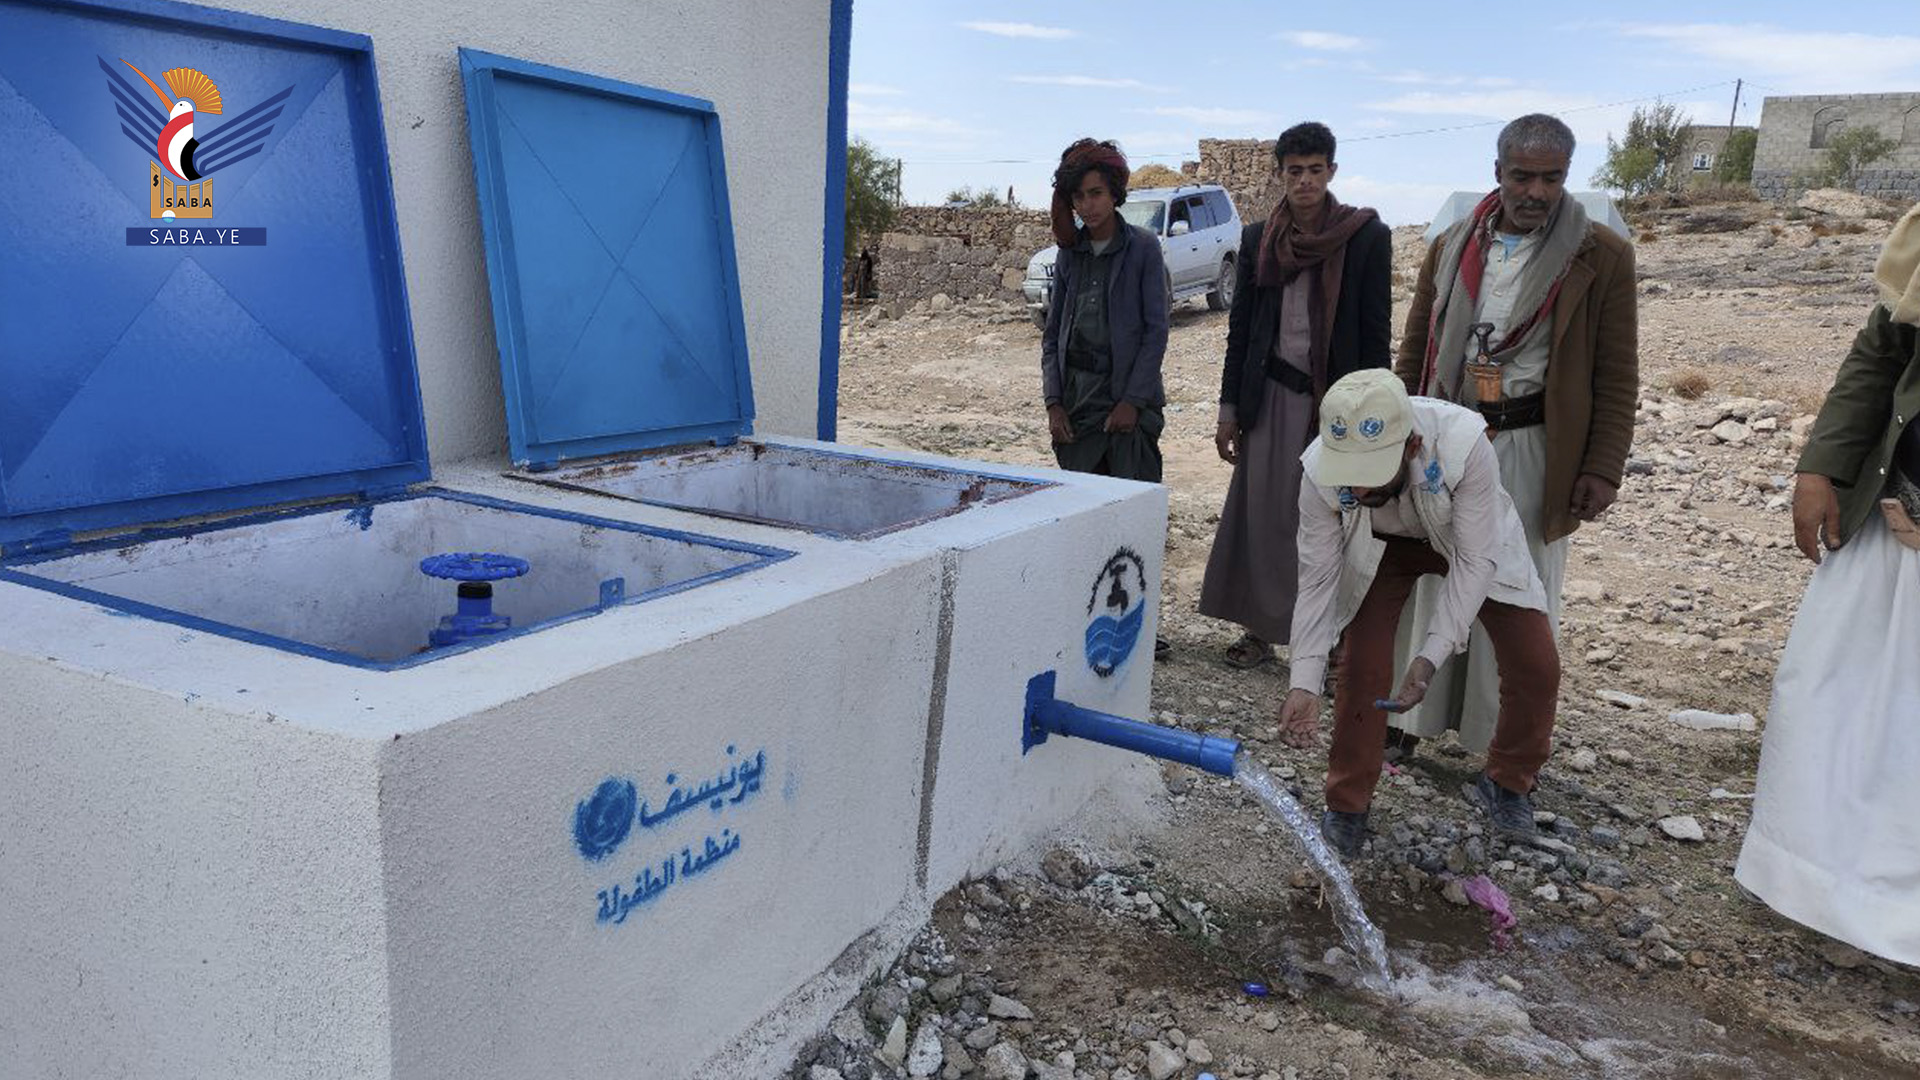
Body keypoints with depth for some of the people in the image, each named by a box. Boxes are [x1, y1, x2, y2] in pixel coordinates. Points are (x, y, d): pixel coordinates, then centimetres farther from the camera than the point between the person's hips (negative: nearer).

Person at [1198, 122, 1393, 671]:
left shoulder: (1367, 236, -1)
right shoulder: (1258, 239, 7)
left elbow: (1376, 331, -1)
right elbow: (1240, 327, 10)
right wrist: (1230, 408, 7)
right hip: (1273, 394, 3)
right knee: (1262, 512, 3)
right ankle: (1260, 629, 14)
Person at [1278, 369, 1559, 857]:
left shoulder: (1464, 445, -42)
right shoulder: (1321, 472, -35)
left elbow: (1474, 561, -32)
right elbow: (1317, 580, -25)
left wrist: (1431, 656, -38)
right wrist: (1304, 683, -32)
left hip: (1473, 539, 0)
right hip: (1381, 547, 0)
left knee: (1536, 665, -5)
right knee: (1361, 666, -13)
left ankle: (1508, 781, 23)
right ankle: (1346, 805, 8)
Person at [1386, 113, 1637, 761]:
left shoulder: (1602, 257, -2)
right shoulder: (1452, 246, 8)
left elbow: (1617, 376, -2)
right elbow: (1414, 352, 13)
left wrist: (1604, 468, -8)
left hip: (1532, 447, -3)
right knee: (1429, 581, 9)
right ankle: (1414, 714, 24)